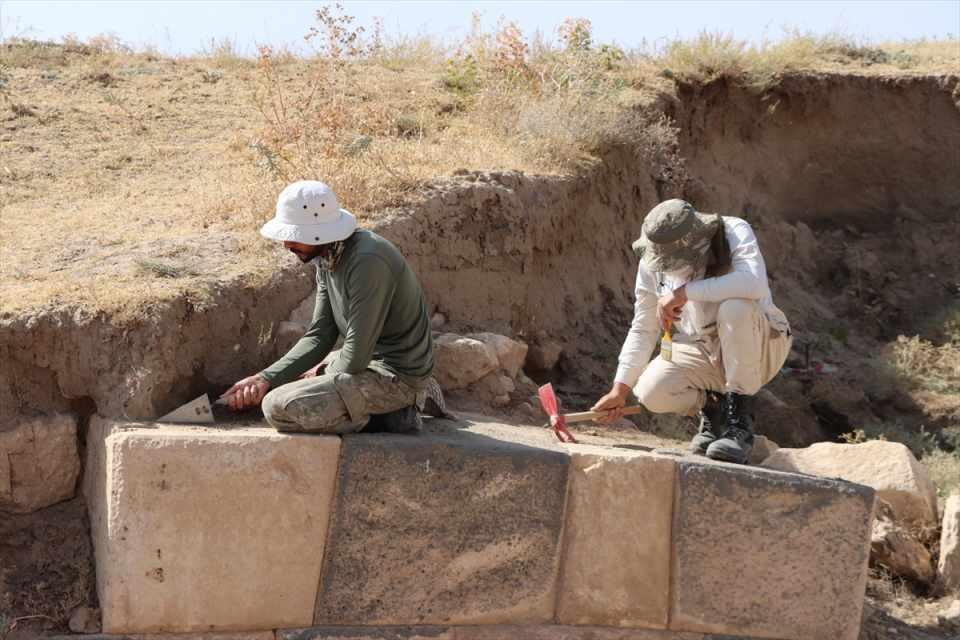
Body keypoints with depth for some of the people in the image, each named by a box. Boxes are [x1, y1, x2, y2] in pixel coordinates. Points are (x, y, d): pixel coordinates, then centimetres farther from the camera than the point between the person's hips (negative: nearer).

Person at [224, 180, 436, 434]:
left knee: (279, 407, -20)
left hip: (396, 375, -10)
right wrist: (267, 378, -6)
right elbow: (320, 335, 5)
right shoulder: (326, 258, 4)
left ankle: (386, 413, -5)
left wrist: (322, 374, -4)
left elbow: (356, 358, -25)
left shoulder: (367, 262, -27)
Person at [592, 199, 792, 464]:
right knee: (651, 392, -24)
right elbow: (643, 329, 1)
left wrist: (684, 292, -36)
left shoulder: (734, 232, -19)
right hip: (699, 352, 3)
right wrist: (620, 388, -6)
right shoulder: (652, 262, -6)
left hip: (756, 347, -3)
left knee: (735, 308, -36)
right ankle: (711, 408, 9)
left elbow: (754, 283, -39)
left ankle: (739, 420, -22)